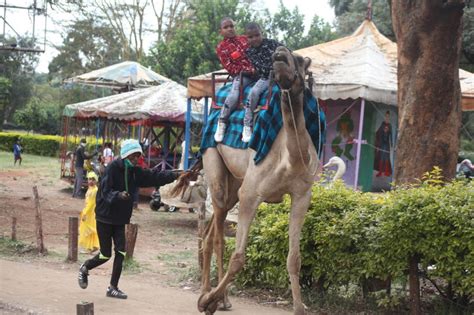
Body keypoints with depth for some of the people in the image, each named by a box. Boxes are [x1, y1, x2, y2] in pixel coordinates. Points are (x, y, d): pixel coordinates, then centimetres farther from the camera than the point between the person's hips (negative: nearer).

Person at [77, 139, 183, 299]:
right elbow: (106, 191, -21)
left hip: (120, 219, 6)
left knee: (121, 252, -1)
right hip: (105, 216, -6)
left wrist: (175, 175, -10)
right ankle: (84, 268, 29)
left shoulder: (135, 172, 4)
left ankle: (113, 288, 10)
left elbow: (155, 177, 3)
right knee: (105, 254, 0)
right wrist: (118, 195, -41)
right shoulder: (113, 167, -16)